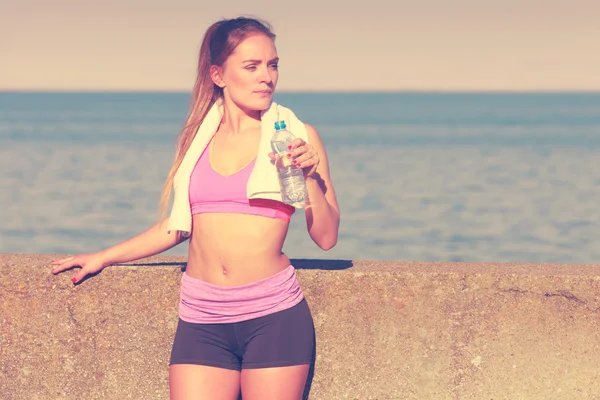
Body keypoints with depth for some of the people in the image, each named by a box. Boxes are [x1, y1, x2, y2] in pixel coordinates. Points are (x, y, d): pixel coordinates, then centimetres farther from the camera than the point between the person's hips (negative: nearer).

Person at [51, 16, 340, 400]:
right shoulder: (198, 138, 10)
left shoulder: (297, 137, 3)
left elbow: (326, 237, 3)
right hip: (201, 321, 2)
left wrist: (311, 177, -12)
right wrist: (103, 257, 23)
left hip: (273, 316, -2)